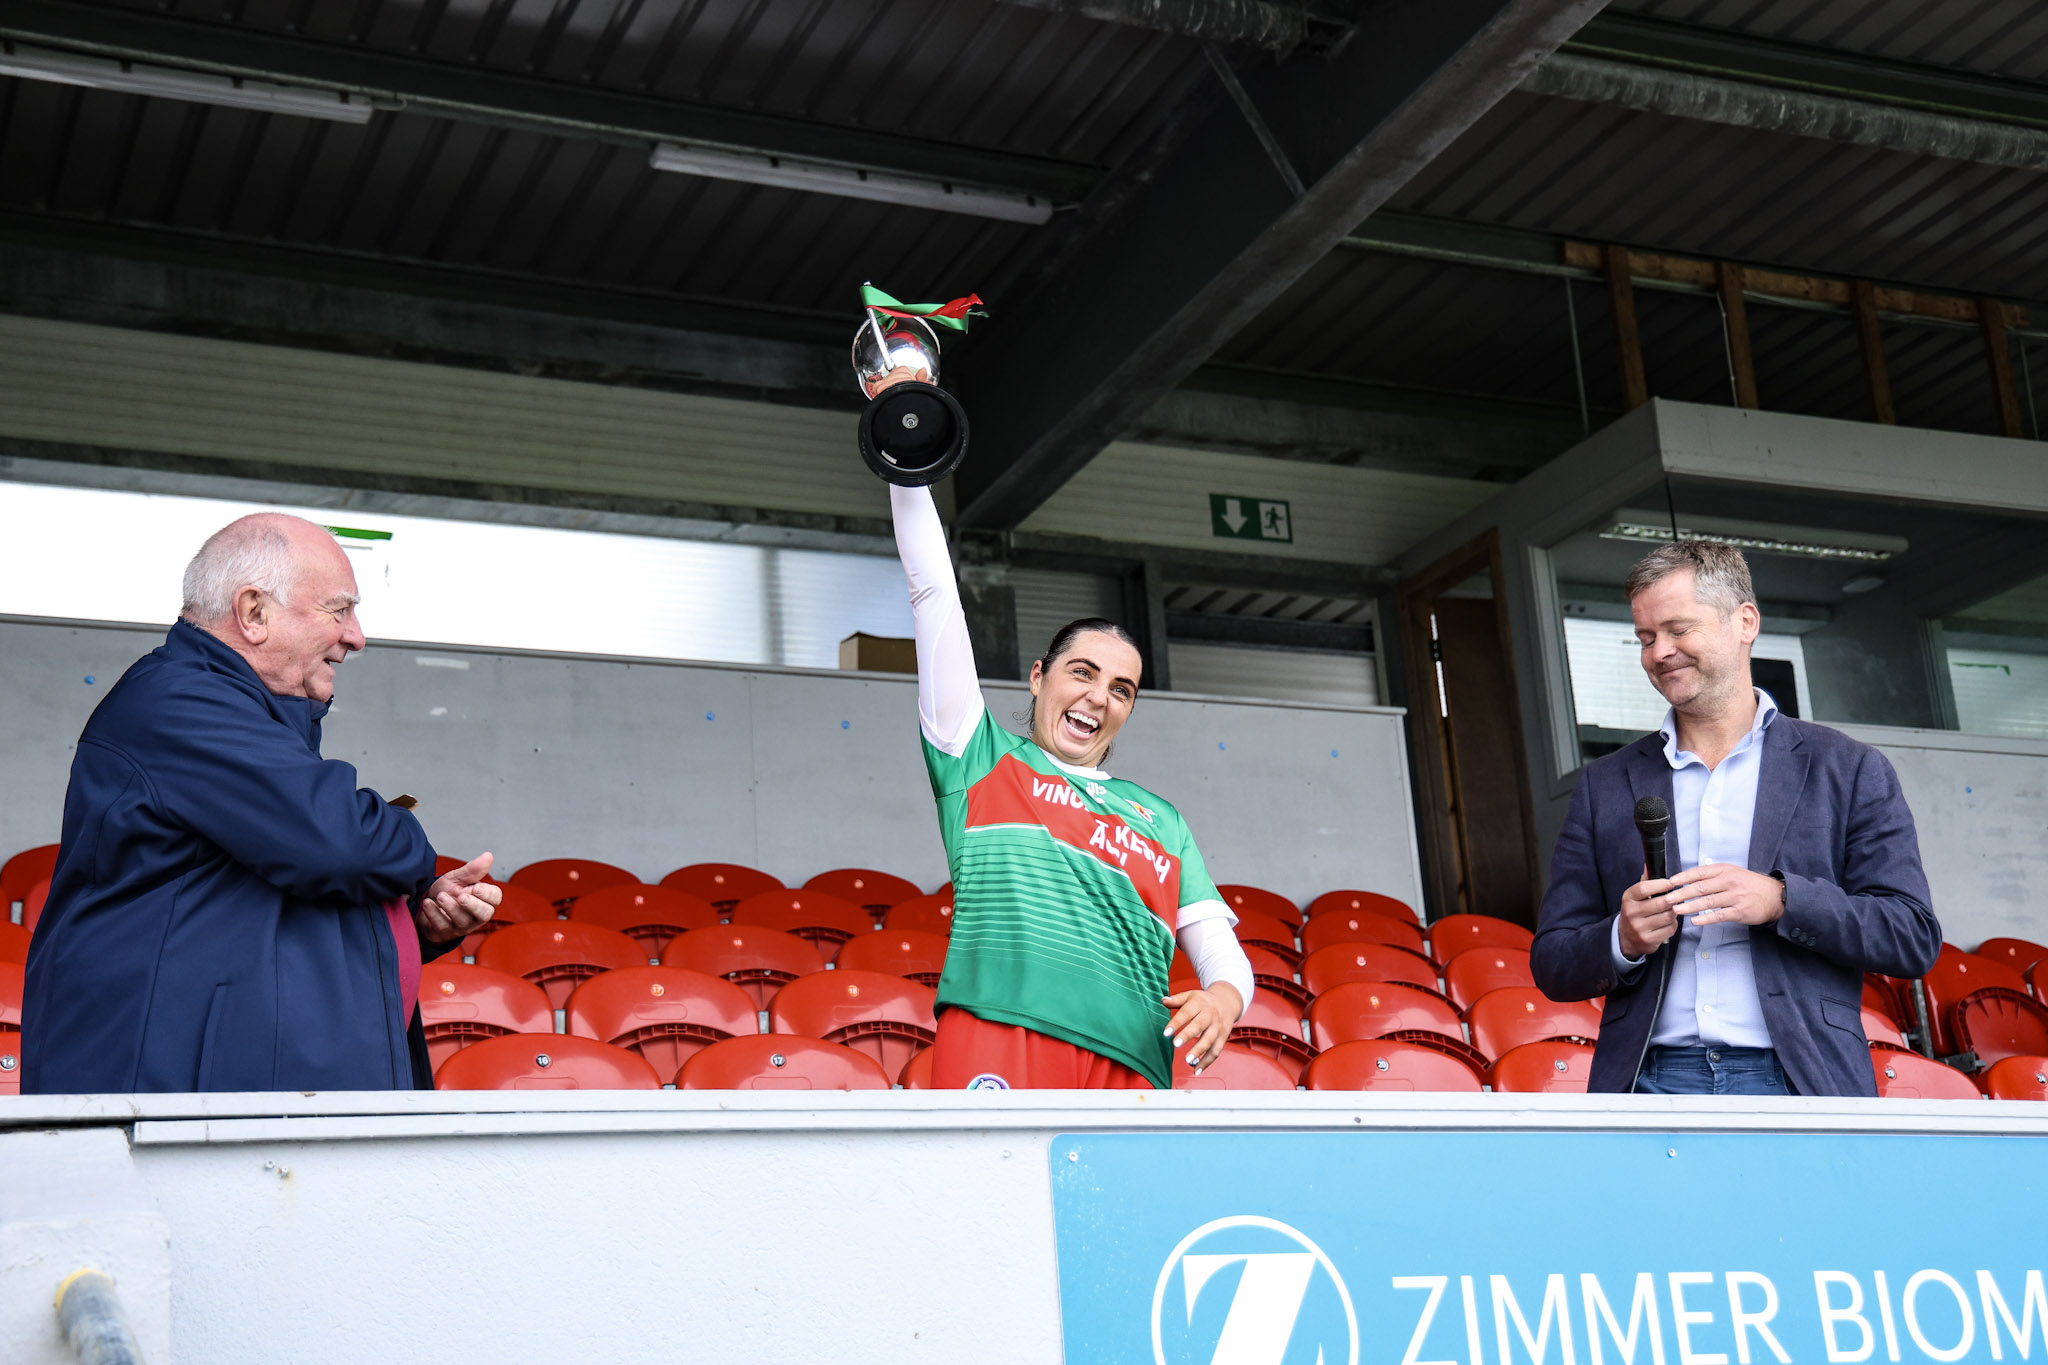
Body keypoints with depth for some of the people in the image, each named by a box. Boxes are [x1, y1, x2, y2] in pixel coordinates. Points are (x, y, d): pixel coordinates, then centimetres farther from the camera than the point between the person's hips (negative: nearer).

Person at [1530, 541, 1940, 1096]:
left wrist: (1780, 899, -11)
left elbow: (1915, 938, 2)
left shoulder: (1849, 772, 10)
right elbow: (1551, 964, 14)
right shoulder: (1606, 785, 15)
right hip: (1650, 1080, 2)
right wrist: (1623, 942, -7)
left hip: (1795, 1084, -1)